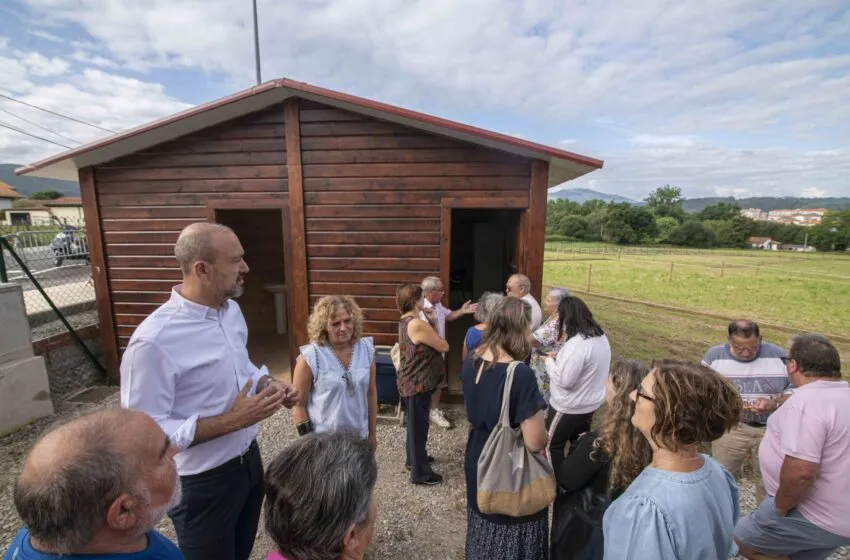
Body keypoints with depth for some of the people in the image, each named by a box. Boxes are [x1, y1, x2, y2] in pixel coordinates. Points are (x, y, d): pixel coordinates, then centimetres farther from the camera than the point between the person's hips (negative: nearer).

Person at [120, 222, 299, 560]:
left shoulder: (232, 310, -3)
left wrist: (270, 385, -7)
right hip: (203, 482, -7)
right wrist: (231, 420, -29)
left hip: (249, 460, 7)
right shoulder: (154, 340, -28)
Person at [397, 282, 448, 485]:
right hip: (417, 384, -10)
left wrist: (430, 324, 2)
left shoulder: (405, 322, 6)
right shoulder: (418, 324, -26)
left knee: (415, 423, 24)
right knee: (419, 425, 4)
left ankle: (414, 458, 42)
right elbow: (444, 347, -14)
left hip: (411, 382, 10)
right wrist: (432, 327, 2)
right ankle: (420, 473, 19)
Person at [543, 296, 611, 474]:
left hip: (570, 406, -8)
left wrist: (550, 361, -14)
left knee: (552, 444, 12)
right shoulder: (601, 337, -1)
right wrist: (561, 357, 5)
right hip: (591, 402, 9)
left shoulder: (576, 344, -31)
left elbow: (564, 380, -29)